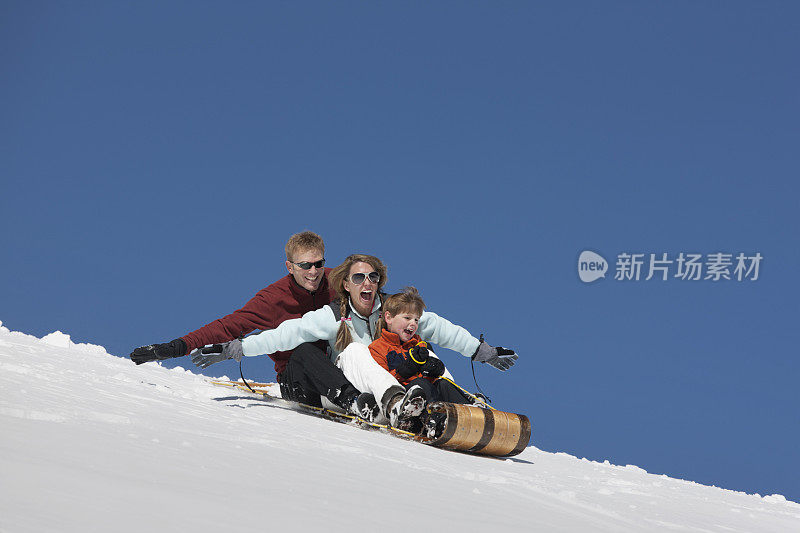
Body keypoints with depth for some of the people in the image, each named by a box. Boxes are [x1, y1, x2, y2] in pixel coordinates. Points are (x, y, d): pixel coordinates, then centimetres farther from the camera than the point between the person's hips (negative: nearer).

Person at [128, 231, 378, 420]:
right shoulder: (274, 298, -9)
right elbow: (229, 326, -13)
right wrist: (178, 347, -23)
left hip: (336, 367, 4)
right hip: (295, 381, -4)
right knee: (303, 349, -36)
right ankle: (352, 401, -52)